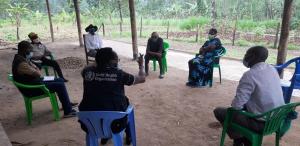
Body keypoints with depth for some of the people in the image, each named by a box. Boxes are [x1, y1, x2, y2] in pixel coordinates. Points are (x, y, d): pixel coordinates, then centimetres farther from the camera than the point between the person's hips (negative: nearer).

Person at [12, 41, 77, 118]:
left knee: (60, 80, 13)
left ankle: (67, 103, 26)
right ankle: (68, 111, -8)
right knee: (60, 85, -14)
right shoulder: (21, 63, -26)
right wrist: (37, 71, -4)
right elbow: (38, 74, -25)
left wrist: (37, 70, -9)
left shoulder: (23, 58, 8)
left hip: (35, 82, 11)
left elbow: (37, 69, 13)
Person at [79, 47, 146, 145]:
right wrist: (141, 65, 22)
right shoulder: (119, 74, -11)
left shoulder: (88, 72, -5)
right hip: (115, 123, -2)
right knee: (125, 101, 26)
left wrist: (99, 61, 31)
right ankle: (128, 135, 40)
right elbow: (142, 78, 5)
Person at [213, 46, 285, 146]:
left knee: (218, 111, 2)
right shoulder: (272, 69, 2)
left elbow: (237, 105, -24)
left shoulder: (250, 75, -23)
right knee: (245, 105, 30)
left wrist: (233, 104, 0)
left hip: (261, 122, -8)